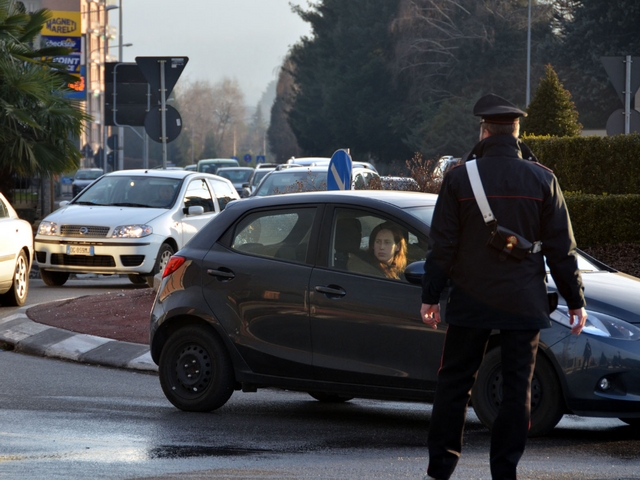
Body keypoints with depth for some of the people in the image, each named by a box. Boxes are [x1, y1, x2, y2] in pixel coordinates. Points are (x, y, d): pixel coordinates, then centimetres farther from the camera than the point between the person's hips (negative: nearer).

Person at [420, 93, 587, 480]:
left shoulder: (459, 178, -3)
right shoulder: (542, 180, -2)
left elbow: (443, 245, -1)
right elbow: (561, 248, 0)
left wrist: (431, 296, 6)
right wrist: (575, 301, 7)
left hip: (470, 302, 0)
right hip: (523, 303, 0)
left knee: (454, 383, 9)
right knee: (517, 388, 5)